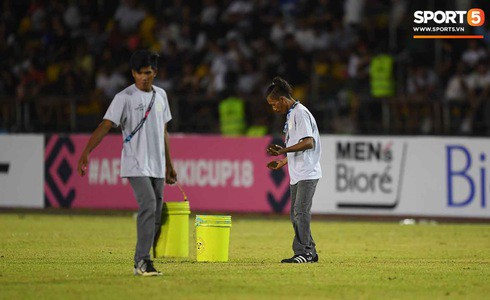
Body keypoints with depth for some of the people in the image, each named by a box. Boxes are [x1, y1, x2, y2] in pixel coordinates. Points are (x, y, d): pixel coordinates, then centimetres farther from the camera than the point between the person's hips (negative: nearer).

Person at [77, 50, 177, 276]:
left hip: (157, 166, 6)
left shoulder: (161, 95, 12)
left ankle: (141, 263, 13)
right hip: (136, 165, -6)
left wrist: (169, 165, 24)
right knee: (148, 205, -22)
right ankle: (142, 260, -22)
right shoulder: (125, 98, -7)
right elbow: (105, 125, -16)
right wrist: (86, 153, -27)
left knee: (155, 216, 5)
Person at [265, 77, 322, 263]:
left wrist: (283, 151, -24)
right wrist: (283, 162, 21)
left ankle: (303, 252, -14)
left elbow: (308, 143, -23)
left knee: (301, 212, -14)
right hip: (297, 175, 10)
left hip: (307, 173, -10)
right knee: (296, 215, 10)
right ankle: (310, 253, 14)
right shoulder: (291, 115, 18)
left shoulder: (300, 113, -12)